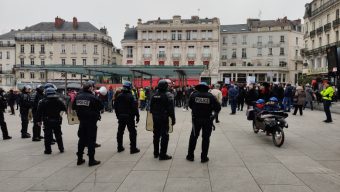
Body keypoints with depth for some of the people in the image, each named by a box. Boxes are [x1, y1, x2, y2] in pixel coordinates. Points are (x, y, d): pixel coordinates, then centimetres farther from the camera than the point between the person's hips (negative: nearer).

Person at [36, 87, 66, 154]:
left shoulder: (43, 102, -7)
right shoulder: (58, 101, 0)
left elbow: (39, 112, -7)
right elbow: (64, 109, 1)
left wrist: (38, 121, -1)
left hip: (47, 122, -3)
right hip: (57, 121, 3)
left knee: (47, 136, 5)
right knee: (58, 135, 15)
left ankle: (48, 150, 7)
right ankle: (61, 148, 22)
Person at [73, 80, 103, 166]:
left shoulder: (78, 97, 0)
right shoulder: (93, 97, -18)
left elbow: (74, 107, 9)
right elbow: (101, 107, -11)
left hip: (82, 121, 6)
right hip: (91, 121, -6)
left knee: (82, 139, 16)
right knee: (91, 140, 2)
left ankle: (79, 159, 22)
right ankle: (91, 160, 7)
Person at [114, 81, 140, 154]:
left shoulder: (118, 96, 4)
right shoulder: (130, 97, -16)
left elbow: (115, 107, 10)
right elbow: (134, 107, -17)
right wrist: (137, 116, -8)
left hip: (121, 117, 6)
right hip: (129, 117, -6)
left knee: (120, 132, 15)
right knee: (132, 132, 2)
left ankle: (119, 147, 23)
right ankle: (133, 148, 2)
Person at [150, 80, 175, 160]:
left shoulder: (153, 96, 5)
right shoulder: (167, 96, -15)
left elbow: (151, 108, 12)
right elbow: (171, 109, -14)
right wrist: (173, 119, -7)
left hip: (155, 118, 7)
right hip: (164, 119, -7)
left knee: (156, 135, 16)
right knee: (164, 136, 0)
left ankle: (156, 153, 26)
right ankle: (162, 155, 1)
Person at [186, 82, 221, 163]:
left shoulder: (194, 95, -7)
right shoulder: (210, 96, -8)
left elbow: (190, 105, 3)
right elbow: (218, 107, -7)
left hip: (196, 119, 1)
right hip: (207, 120, -1)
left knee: (193, 137, 13)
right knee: (206, 138, 10)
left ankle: (190, 156, 19)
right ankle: (204, 157, 14)